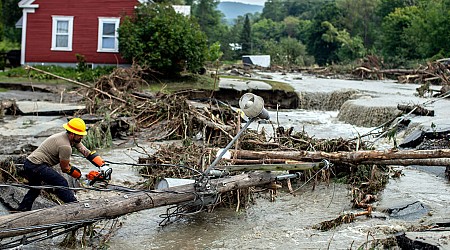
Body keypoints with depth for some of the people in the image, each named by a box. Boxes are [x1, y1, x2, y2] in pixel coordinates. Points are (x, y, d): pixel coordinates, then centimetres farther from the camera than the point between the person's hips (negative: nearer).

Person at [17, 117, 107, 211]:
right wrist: (81, 175, 2)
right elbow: (65, 168, -8)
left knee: (35, 189, 28)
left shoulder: (73, 139, 6)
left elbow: (87, 152, 4)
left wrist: (102, 166, -2)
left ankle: (22, 210, 35)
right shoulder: (65, 146, -21)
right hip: (37, 166, -11)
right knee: (62, 184, -12)